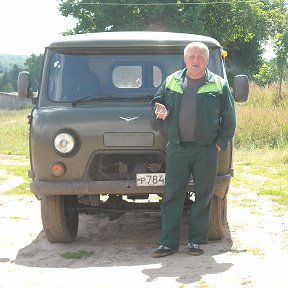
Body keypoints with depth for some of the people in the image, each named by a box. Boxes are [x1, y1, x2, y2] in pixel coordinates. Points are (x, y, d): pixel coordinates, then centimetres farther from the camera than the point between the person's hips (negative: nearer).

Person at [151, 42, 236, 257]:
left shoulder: (219, 85, 4)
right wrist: (160, 111, -3)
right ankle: (169, 242, 7)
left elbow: (229, 119, 5)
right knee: (172, 196, 1)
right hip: (177, 149, 2)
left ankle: (197, 241, 13)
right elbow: (156, 103, 21)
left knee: (203, 197, 4)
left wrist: (221, 142, -4)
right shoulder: (171, 82, 11)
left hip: (206, 151, -1)